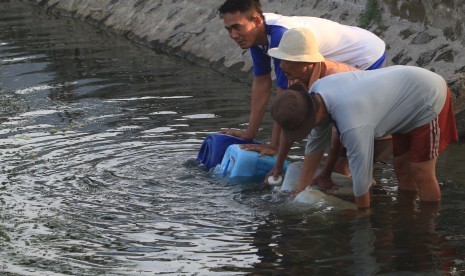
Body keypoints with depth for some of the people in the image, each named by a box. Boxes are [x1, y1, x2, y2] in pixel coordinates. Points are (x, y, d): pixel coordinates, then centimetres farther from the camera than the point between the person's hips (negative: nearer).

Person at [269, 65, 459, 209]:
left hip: (429, 99, -9)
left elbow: (361, 175, -30)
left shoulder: (353, 126, -41)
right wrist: (300, 192, 3)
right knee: (401, 167, 15)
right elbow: (315, 145, -1)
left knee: (421, 172, -6)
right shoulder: (316, 90, -15)